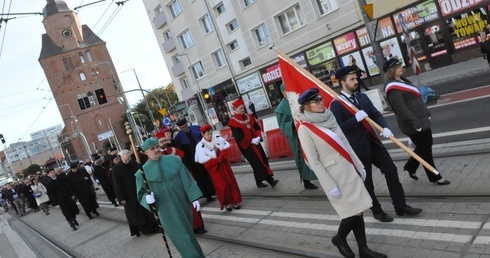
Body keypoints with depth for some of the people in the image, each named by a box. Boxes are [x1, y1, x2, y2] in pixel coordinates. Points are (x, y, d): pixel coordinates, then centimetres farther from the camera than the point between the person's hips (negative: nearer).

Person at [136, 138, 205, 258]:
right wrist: (147, 198, -23)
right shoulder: (143, 171, -6)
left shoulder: (174, 160, -3)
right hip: (167, 211, -2)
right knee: (182, 238, -1)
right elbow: (141, 194, 0)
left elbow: (187, 180, 0)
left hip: (183, 205, 3)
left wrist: (194, 198, -5)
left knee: (187, 233, 17)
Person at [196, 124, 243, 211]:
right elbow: (202, 160, -17)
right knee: (221, 186, -3)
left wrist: (221, 157, -21)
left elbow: (226, 149, -4)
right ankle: (227, 203, 14)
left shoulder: (218, 139, 0)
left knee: (231, 182, 7)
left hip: (223, 164, 4)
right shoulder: (200, 146, -11)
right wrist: (216, 160, -18)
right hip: (213, 168, -4)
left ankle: (235, 201, 20)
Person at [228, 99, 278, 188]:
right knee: (257, 163, -5)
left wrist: (258, 137, -11)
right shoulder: (233, 122, -12)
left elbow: (257, 128, 9)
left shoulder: (249, 117, 8)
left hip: (256, 143, 7)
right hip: (246, 146, -7)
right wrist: (252, 140, -21)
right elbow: (238, 136, -18)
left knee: (264, 160, 6)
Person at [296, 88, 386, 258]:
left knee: (358, 210, 10)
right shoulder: (304, 129, -14)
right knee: (355, 211, -1)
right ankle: (339, 238, 25)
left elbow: (345, 143, 13)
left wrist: (359, 166, 14)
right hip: (334, 175, -6)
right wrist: (330, 186, -16)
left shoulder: (328, 117, 7)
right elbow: (313, 162, -15)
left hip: (349, 170, 7)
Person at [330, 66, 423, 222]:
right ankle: (377, 211, 28)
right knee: (366, 182, 9)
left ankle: (401, 206, 24)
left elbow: (375, 114, 5)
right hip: (358, 149, -6)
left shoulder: (362, 97, 9)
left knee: (391, 171, 9)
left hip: (373, 143, 7)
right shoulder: (336, 104, -13)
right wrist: (356, 118, -23)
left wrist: (385, 127, -13)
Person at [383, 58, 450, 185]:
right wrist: (415, 123, -26)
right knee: (425, 150, 4)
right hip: (414, 125, -9)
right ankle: (435, 177, 19)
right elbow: (401, 109, -26)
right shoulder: (393, 88, -19)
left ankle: (410, 167, 35)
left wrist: (426, 114, 18)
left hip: (422, 121, 10)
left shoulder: (403, 81, 12)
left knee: (424, 147, 19)